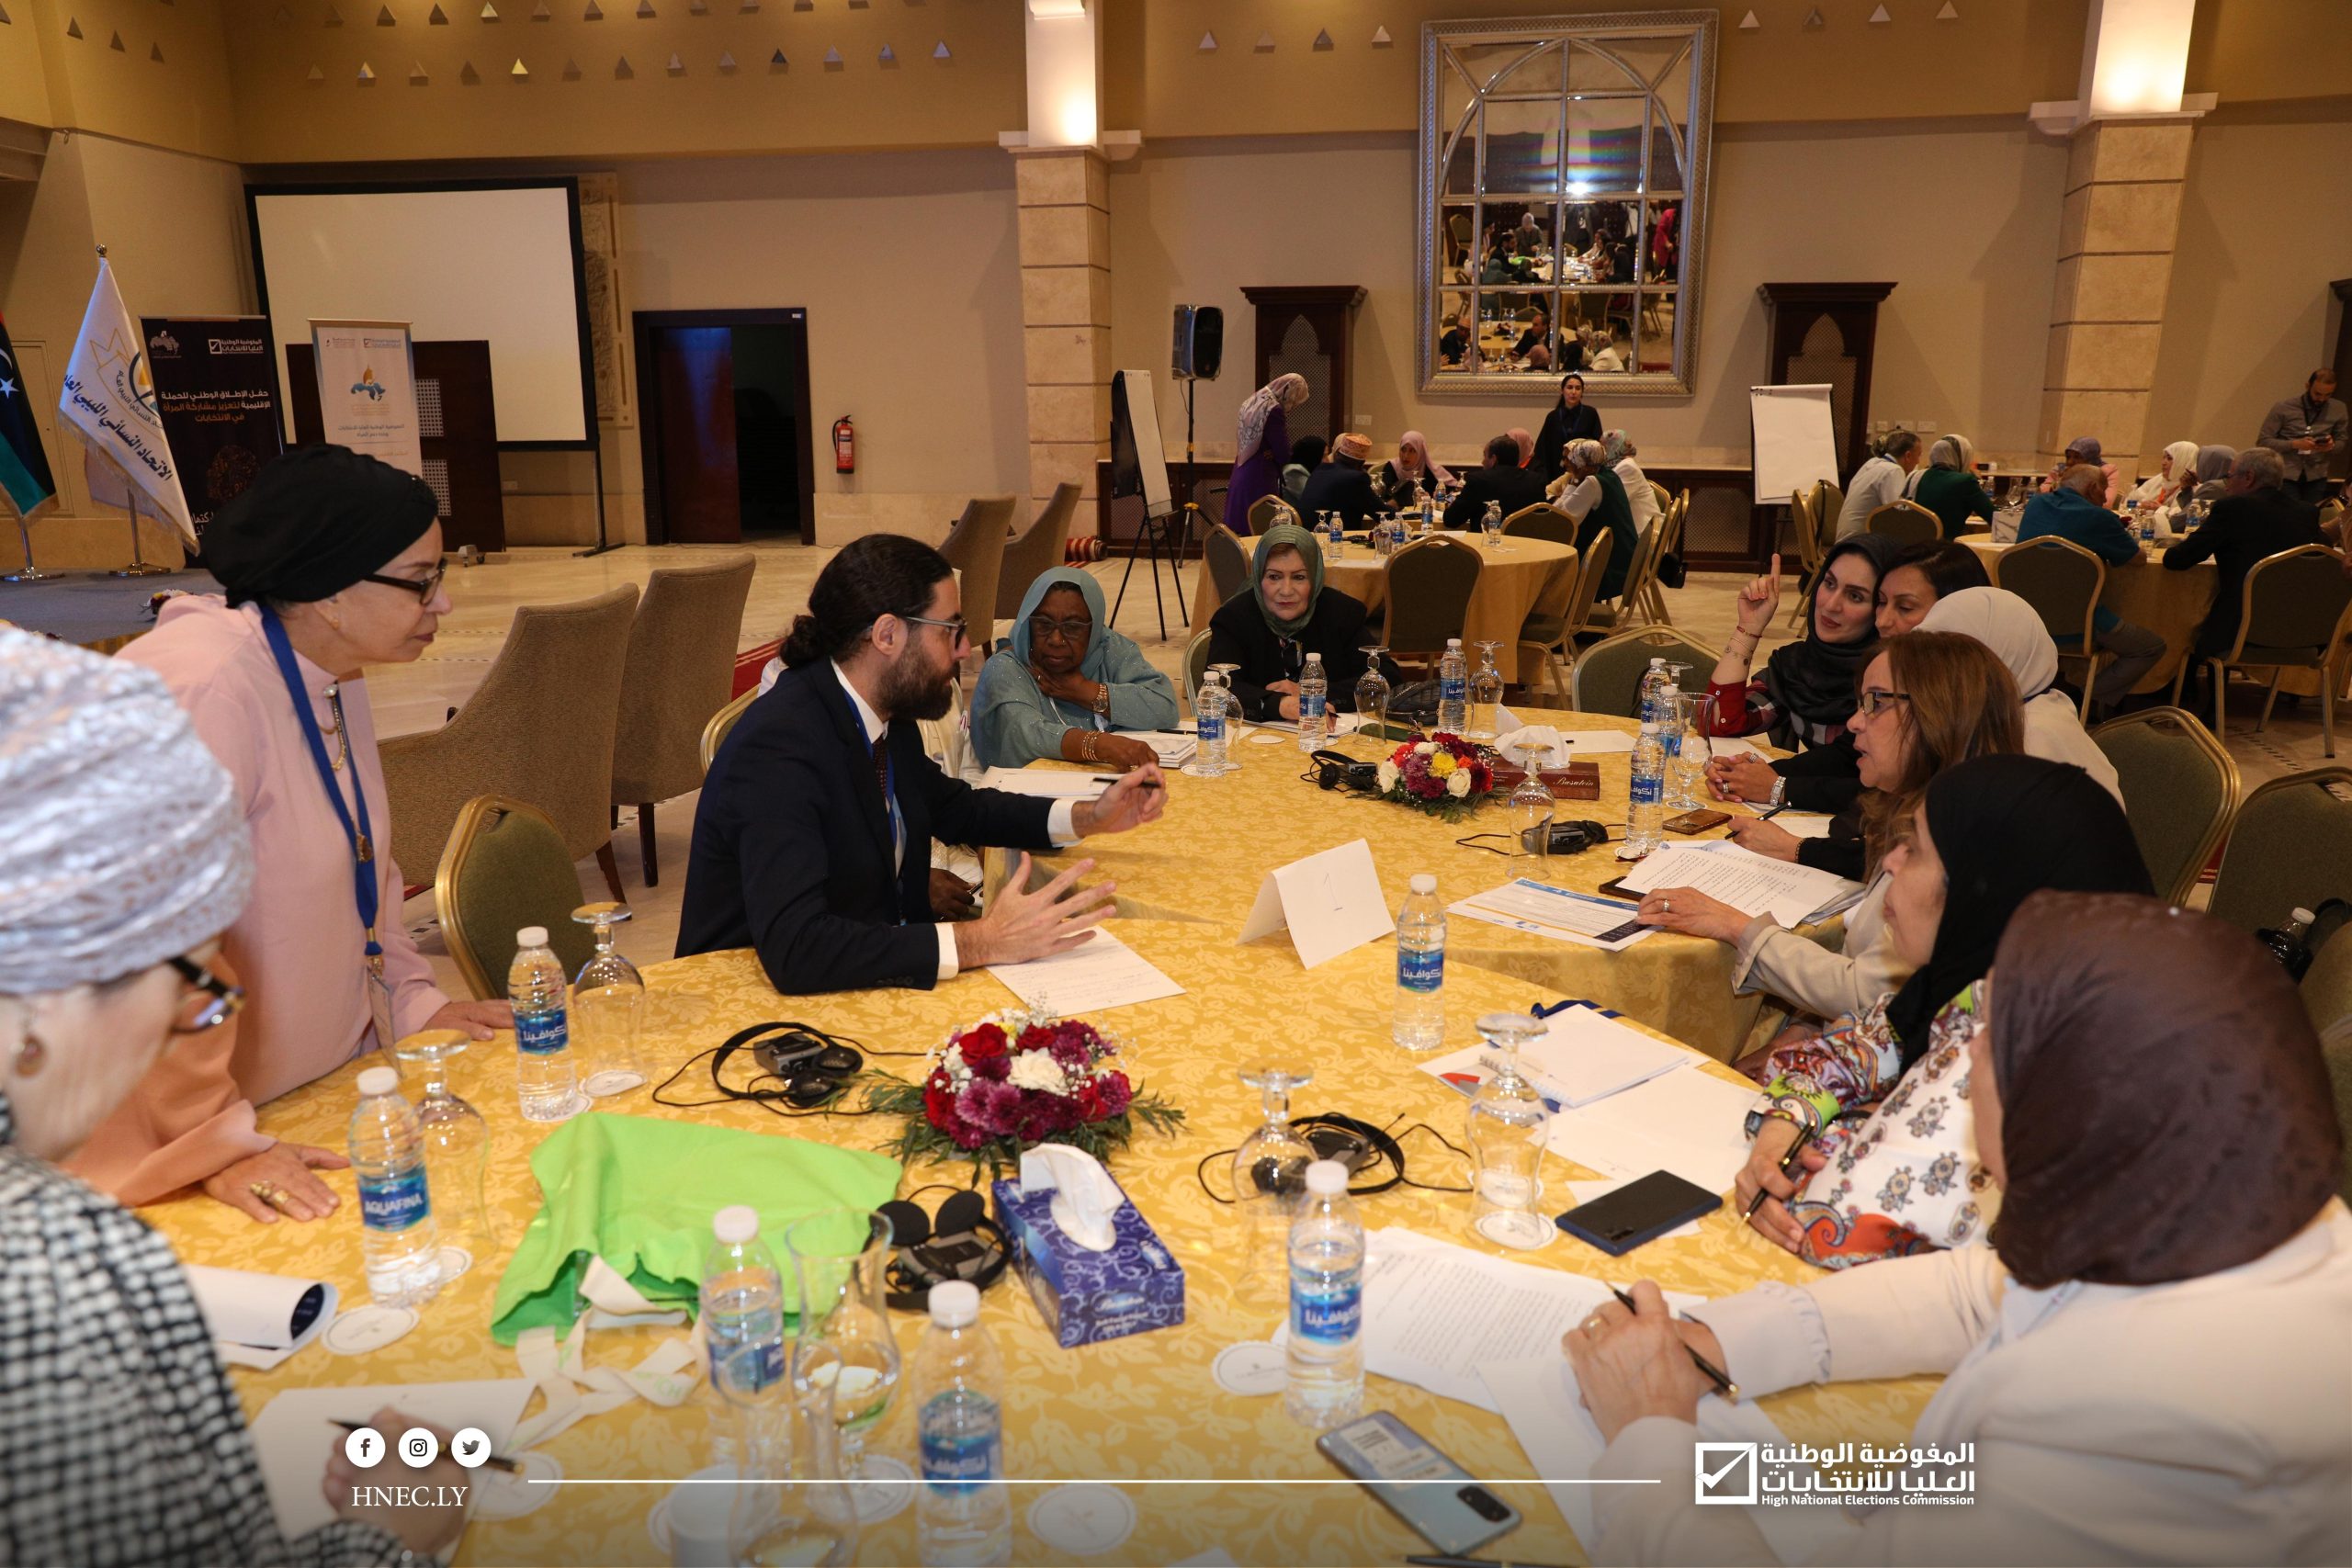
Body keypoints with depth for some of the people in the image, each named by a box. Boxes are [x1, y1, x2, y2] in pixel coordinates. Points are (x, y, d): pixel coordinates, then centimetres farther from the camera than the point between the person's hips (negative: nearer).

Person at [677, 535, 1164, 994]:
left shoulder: (887, 714, 0)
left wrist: (1089, 817, 7)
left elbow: (954, 807, 20)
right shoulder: (777, 747, -25)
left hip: (874, 978, 8)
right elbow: (794, 949, -34)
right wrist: (983, 942, -32)